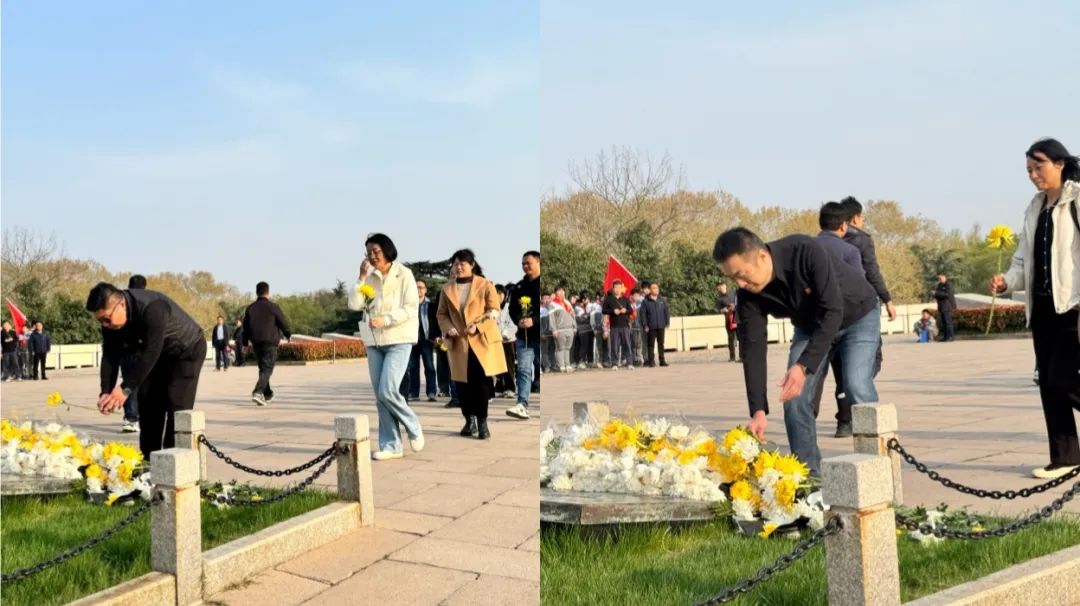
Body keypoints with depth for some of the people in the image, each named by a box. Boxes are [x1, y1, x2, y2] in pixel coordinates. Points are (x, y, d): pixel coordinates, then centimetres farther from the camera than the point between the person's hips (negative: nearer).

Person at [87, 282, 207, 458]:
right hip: (157, 356, 7)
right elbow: (110, 356, -14)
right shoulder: (110, 321, -15)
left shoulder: (152, 309, -39)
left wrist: (126, 389, -42)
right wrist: (106, 392, -27)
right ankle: (147, 463, 9)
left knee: (177, 409, -16)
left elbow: (151, 353, -40)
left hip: (187, 350, -7)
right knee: (148, 407, 3)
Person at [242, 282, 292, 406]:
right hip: (270, 342, -5)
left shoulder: (250, 308, 6)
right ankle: (258, 392, -26)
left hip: (256, 343, 5)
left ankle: (267, 394, 26)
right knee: (267, 369, -7)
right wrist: (288, 335, 15)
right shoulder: (272, 307, -8)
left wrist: (245, 343, 22)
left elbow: (246, 327, 11)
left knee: (262, 368, 18)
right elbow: (283, 322, -3)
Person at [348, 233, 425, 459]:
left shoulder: (403, 274, -4)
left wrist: (385, 319, -20)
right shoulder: (369, 278, 8)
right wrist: (361, 278, -8)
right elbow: (354, 305, -1)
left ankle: (413, 427, 9)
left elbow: (411, 308, -10)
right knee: (380, 395, 4)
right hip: (374, 341, 5)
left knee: (387, 391, -15)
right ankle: (390, 445, 11)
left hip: (399, 339, -5)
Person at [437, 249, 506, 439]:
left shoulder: (486, 285, 1)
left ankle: (482, 423, 3)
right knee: (463, 384, 4)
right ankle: (470, 421, 18)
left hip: (482, 341, -3)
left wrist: (478, 326, -16)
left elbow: (494, 311, -3)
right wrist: (448, 329, -7)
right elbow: (442, 314, 14)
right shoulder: (447, 289, 11)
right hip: (459, 343, 3)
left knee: (482, 382, -6)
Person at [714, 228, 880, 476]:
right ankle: (808, 473, 1)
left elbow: (833, 311, -38)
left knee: (856, 386, -22)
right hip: (810, 325, 5)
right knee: (793, 394, -9)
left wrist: (804, 366, -44)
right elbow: (753, 349, -23)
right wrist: (758, 410, -30)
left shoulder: (806, 251, -39)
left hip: (857, 314, -4)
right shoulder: (749, 295, -23)